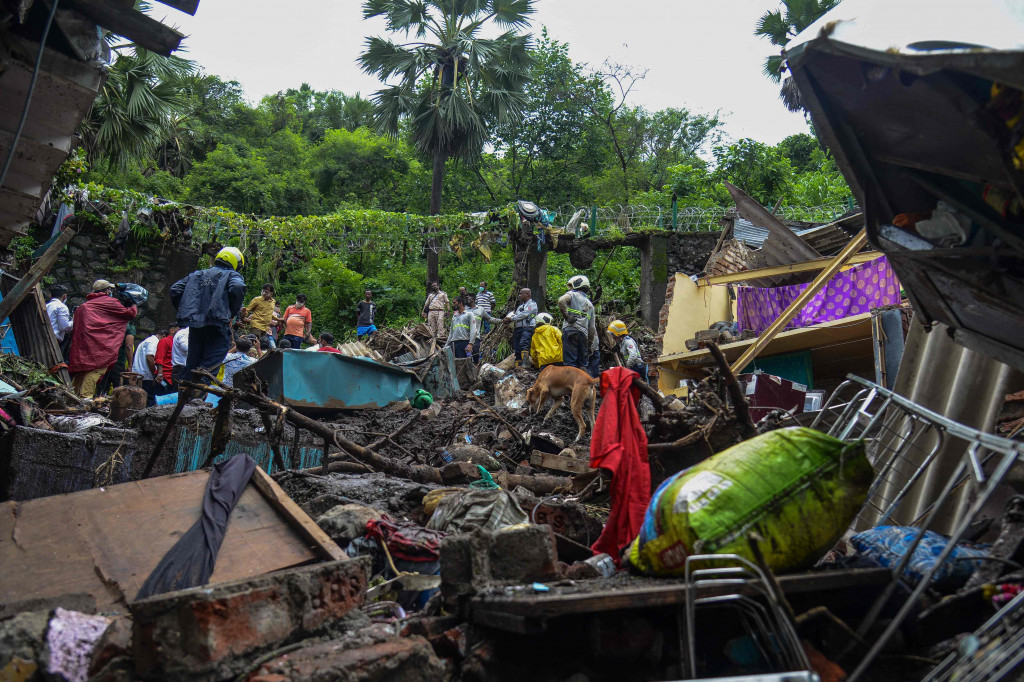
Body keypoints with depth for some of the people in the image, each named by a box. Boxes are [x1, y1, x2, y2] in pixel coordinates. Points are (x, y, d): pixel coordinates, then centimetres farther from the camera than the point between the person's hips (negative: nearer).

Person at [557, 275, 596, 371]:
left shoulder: (572, 295, 7)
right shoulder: (590, 305, 25)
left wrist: (567, 317, -11)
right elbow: (592, 327, 20)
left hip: (570, 330, -6)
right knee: (583, 364, 10)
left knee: (570, 362, -10)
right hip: (584, 333, 6)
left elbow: (561, 301, -18)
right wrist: (590, 344, 21)